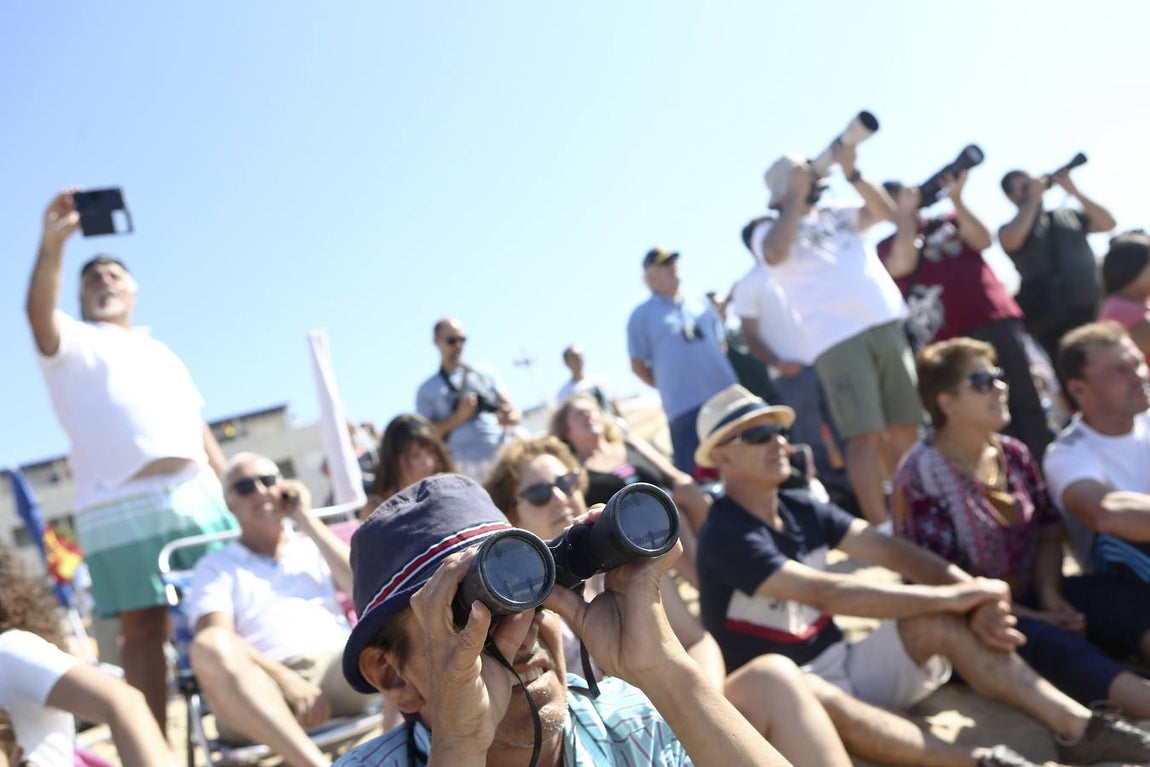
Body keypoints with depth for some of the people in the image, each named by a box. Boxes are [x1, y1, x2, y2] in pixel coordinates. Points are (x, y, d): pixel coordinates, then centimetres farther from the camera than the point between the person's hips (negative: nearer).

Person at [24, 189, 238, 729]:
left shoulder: (161, 353, 29)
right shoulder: (72, 343, 13)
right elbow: (39, 312, -11)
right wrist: (52, 242, -24)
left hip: (198, 494, 5)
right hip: (122, 505, -4)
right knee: (143, 627, -5)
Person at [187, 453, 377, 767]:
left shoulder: (316, 548, 26)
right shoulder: (215, 566, 19)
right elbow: (218, 640, 0)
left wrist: (308, 521, 8)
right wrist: (286, 680, -17)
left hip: (338, 668, 2)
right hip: (265, 687, -1)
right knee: (209, 646, -32)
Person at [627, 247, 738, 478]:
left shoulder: (700, 305, 16)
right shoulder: (642, 315, 0)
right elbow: (638, 365, 0)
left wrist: (718, 374, 11)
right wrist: (671, 388, 2)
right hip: (685, 406, -5)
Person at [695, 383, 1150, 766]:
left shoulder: (802, 509, 5)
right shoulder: (726, 535, -19)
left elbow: (890, 551, -5)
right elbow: (825, 593, -29)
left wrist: (975, 598, -21)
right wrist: (950, 596, -28)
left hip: (840, 665, 7)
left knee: (939, 622, -15)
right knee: (801, 692, -42)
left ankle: (1080, 729, -16)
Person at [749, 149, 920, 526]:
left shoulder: (837, 213, 21)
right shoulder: (769, 229, 7)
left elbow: (885, 211, 9)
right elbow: (775, 254, -16)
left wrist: (851, 173, -1)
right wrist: (797, 197, -6)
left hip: (887, 325, 5)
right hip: (837, 337, -5)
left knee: (904, 427, 8)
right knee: (865, 435, -11)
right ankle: (882, 529, -7)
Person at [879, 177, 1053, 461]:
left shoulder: (948, 221, 17)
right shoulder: (889, 246, 11)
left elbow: (982, 241, 1)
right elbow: (902, 265, -11)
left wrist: (957, 201, -7)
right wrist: (905, 215, -3)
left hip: (997, 322, 2)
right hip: (950, 339, -2)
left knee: (1026, 402, 2)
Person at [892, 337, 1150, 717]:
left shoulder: (1014, 454, 8)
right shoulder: (920, 477, -14)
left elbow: (1049, 533, 12)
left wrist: (1050, 595, -8)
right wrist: (1034, 619, -17)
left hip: (1031, 595, 7)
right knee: (1052, 644, -33)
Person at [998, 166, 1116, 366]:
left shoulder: (1067, 215, 19)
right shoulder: (1010, 229, 5)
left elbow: (1108, 223, 11)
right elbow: (1011, 240, -19)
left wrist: (1075, 192, 3)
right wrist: (1033, 199, -7)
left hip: (1095, 310, 5)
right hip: (1053, 320, -4)